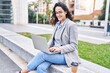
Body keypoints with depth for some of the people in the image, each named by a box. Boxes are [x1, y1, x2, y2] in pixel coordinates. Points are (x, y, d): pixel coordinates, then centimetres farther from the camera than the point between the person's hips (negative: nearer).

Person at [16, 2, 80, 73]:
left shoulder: (72, 25, -10)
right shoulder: (57, 24, 12)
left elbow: (74, 45, -11)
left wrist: (59, 48, -23)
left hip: (66, 55, -6)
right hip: (55, 53, 6)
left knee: (41, 54, -23)